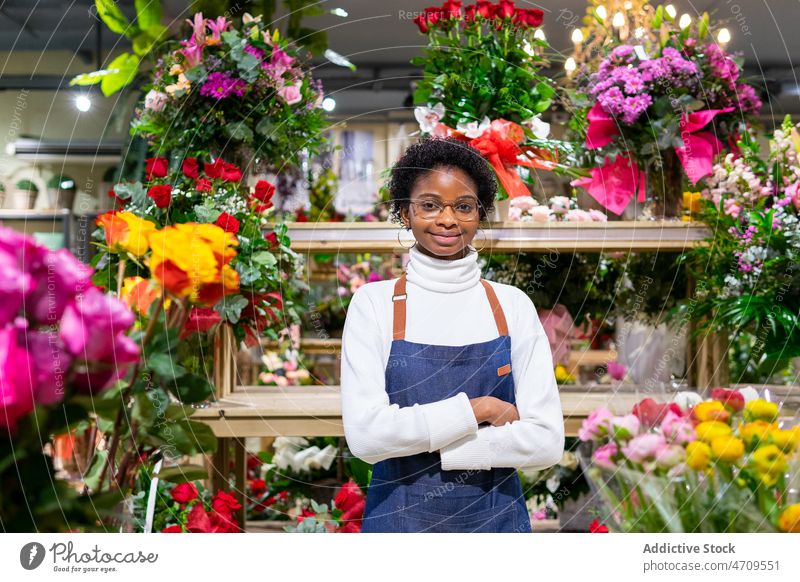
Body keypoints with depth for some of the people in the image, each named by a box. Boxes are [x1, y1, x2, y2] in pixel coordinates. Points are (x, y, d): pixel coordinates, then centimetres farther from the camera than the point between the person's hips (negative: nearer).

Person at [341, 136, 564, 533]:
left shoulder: (513, 305, -2)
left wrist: (419, 446, -14)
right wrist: (477, 409, -16)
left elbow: (547, 442, -10)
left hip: (496, 516, 1)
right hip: (400, 518, -1)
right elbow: (364, 434, -15)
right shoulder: (373, 303, -5)